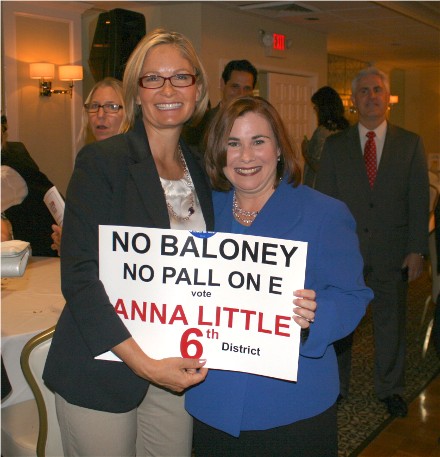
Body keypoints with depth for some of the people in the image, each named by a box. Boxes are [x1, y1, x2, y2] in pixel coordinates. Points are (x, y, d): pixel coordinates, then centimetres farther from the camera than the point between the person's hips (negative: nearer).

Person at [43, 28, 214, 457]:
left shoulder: (199, 169, 7)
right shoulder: (101, 161, -11)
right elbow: (79, 276, -16)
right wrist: (143, 363, -22)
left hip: (177, 368, 5)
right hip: (103, 368, -5)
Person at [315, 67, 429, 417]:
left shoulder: (410, 144, 4)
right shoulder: (335, 145, 4)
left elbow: (419, 202, 1)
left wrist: (417, 251, -5)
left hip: (391, 253, 0)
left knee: (391, 323, 11)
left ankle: (391, 390, 30)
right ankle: (335, 386, 28)